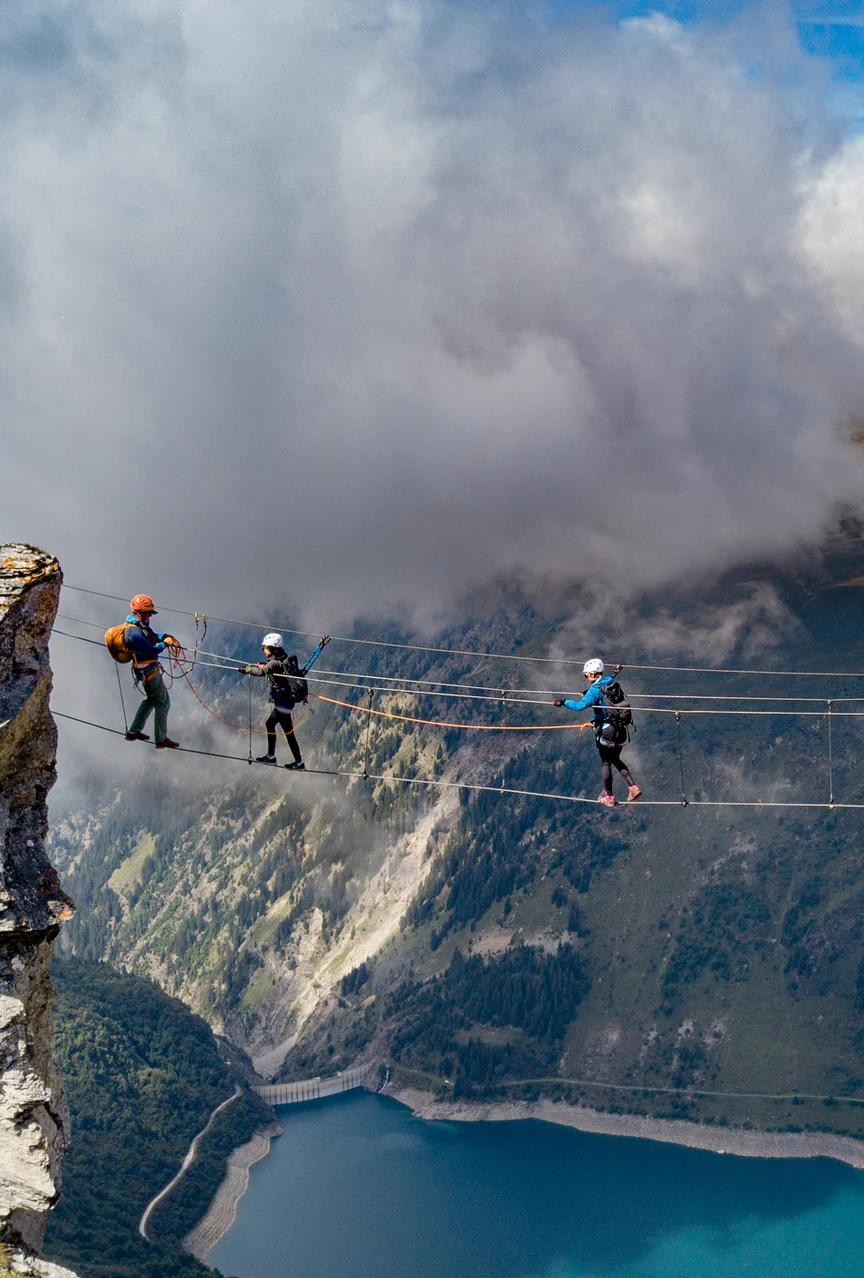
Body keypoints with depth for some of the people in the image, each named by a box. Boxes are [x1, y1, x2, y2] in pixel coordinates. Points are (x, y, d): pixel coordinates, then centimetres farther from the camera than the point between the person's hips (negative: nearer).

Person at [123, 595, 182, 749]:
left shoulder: (141, 625, 5)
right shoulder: (134, 633, -26)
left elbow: (151, 636, 18)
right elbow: (151, 651, -29)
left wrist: (164, 636, -1)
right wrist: (165, 643, -16)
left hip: (151, 668, 11)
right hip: (147, 671, -11)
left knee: (151, 699, 25)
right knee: (163, 703, -2)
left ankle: (134, 731, 33)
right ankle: (161, 740, 7)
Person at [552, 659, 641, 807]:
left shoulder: (595, 690, -14)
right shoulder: (613, 684, 9)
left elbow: (580, 705, -29)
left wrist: (562, 703, -22)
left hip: (606, 732, -7)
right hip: (621, 730, 7)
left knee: (605, 763, 9)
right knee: (616, 760, 23)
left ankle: (609, 797, 16)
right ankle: (633, 787, 10)